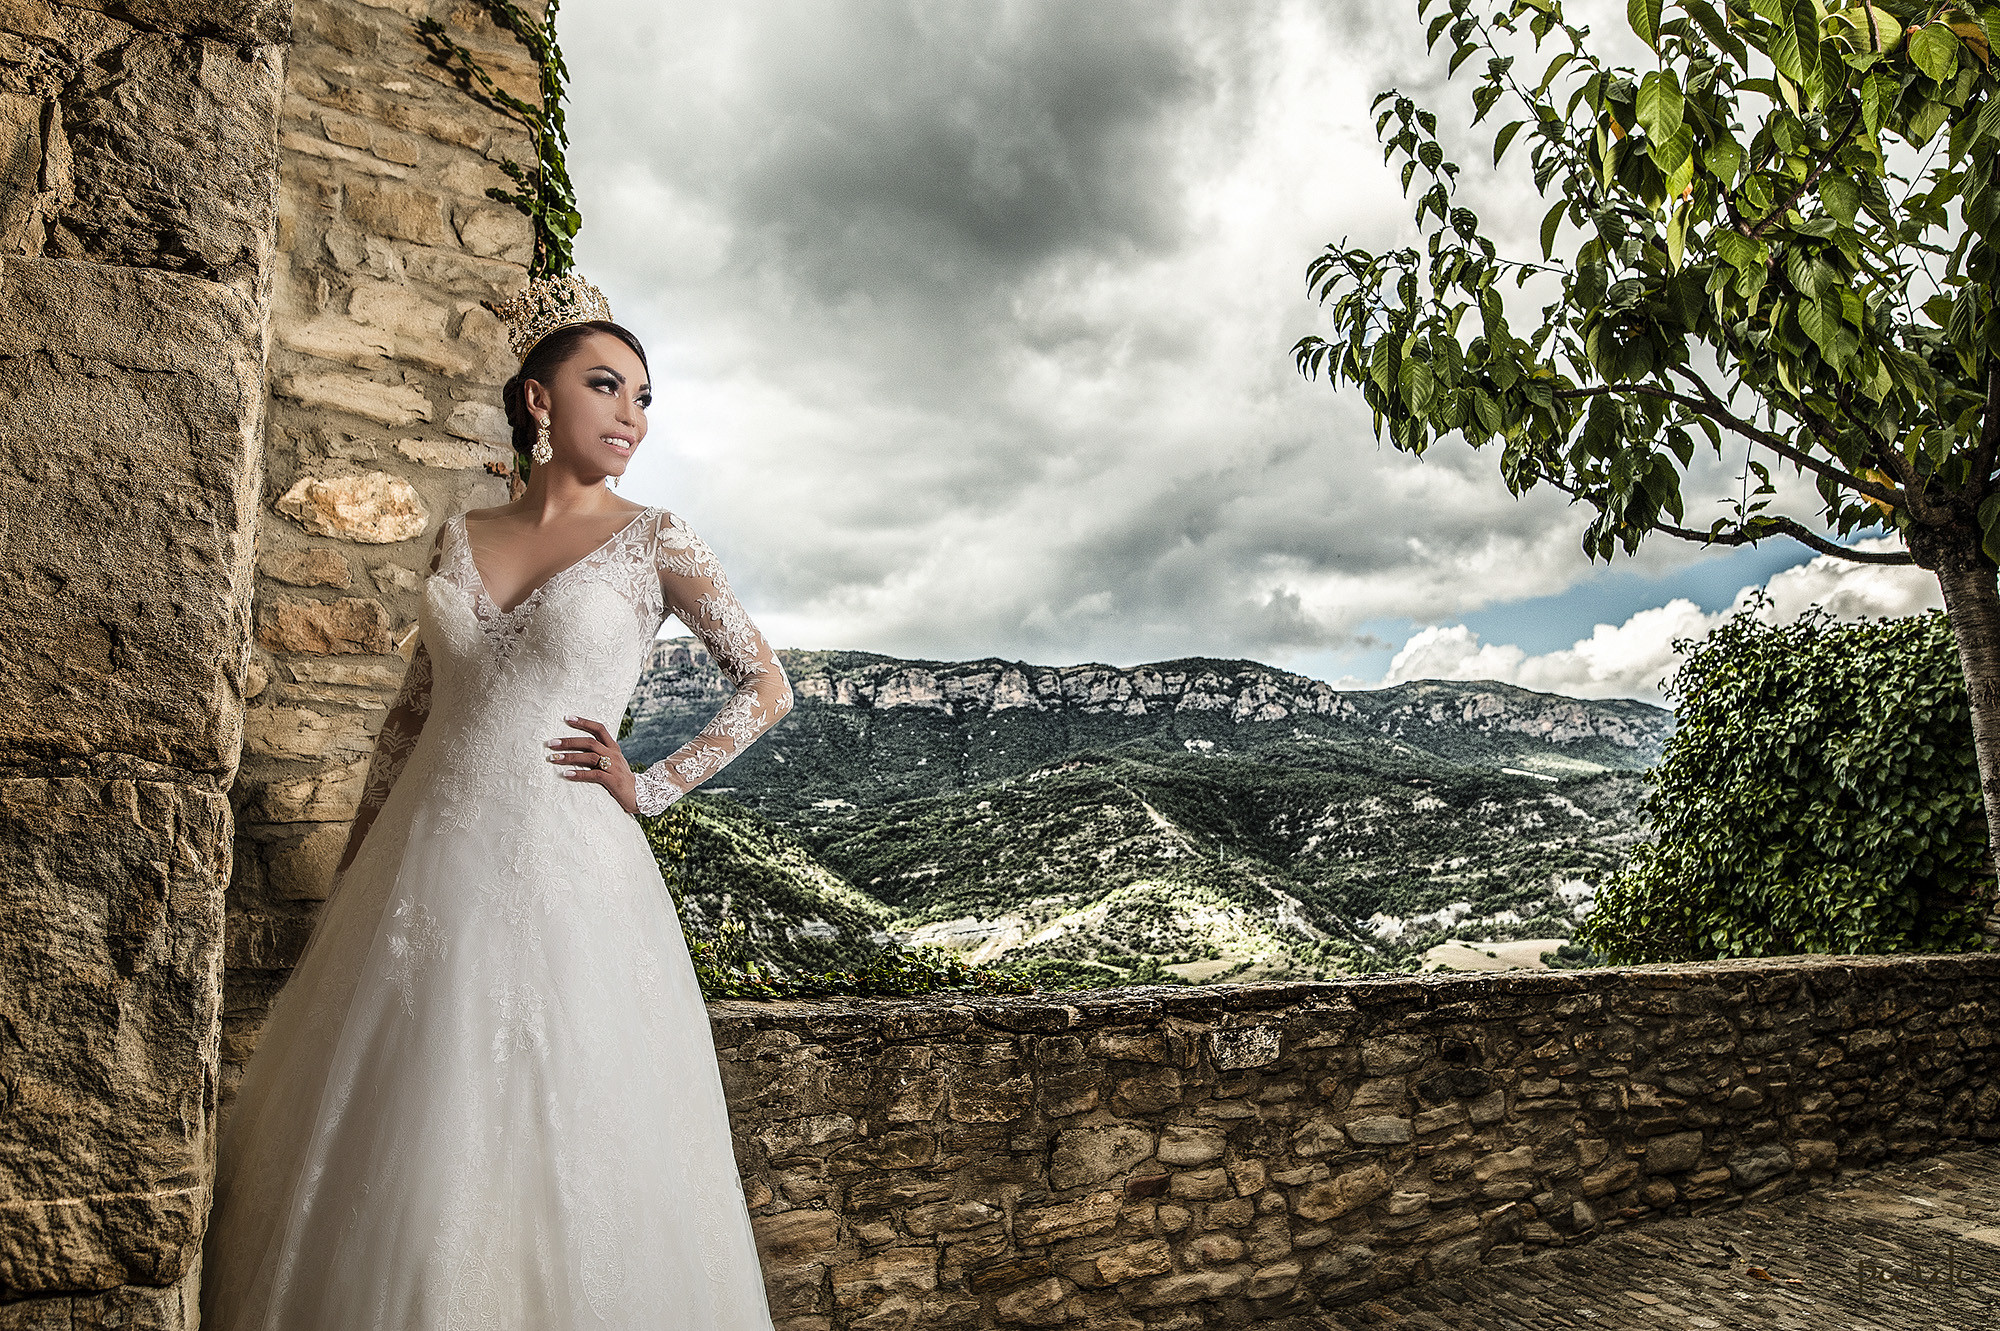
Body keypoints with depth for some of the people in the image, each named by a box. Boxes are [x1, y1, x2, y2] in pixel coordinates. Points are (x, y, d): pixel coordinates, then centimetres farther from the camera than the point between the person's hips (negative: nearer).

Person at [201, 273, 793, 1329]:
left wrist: (653, 787, -5)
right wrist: (345, 885, 11)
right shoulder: (461, 536, 10)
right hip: (427, 870, 4)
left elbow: (767, 687, 2)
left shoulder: (653, 541, 0)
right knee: (386, 1152, 10)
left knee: (546, 1149, 2)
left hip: (562, 871, -3)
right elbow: (411, 713, 13)